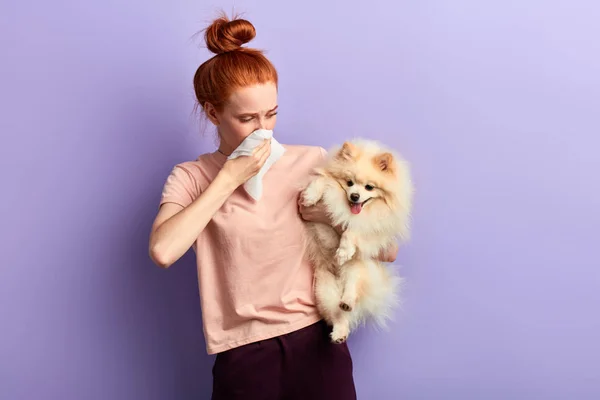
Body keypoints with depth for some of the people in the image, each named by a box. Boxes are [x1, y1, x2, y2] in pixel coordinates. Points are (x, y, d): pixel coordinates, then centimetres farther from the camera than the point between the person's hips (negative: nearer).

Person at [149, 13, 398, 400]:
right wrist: (229, 178, -13)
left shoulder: (312, 161, 4)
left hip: (317, 338, 1)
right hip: (244, 351, -1)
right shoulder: (191, 177, 3)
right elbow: (163, 250, -19)